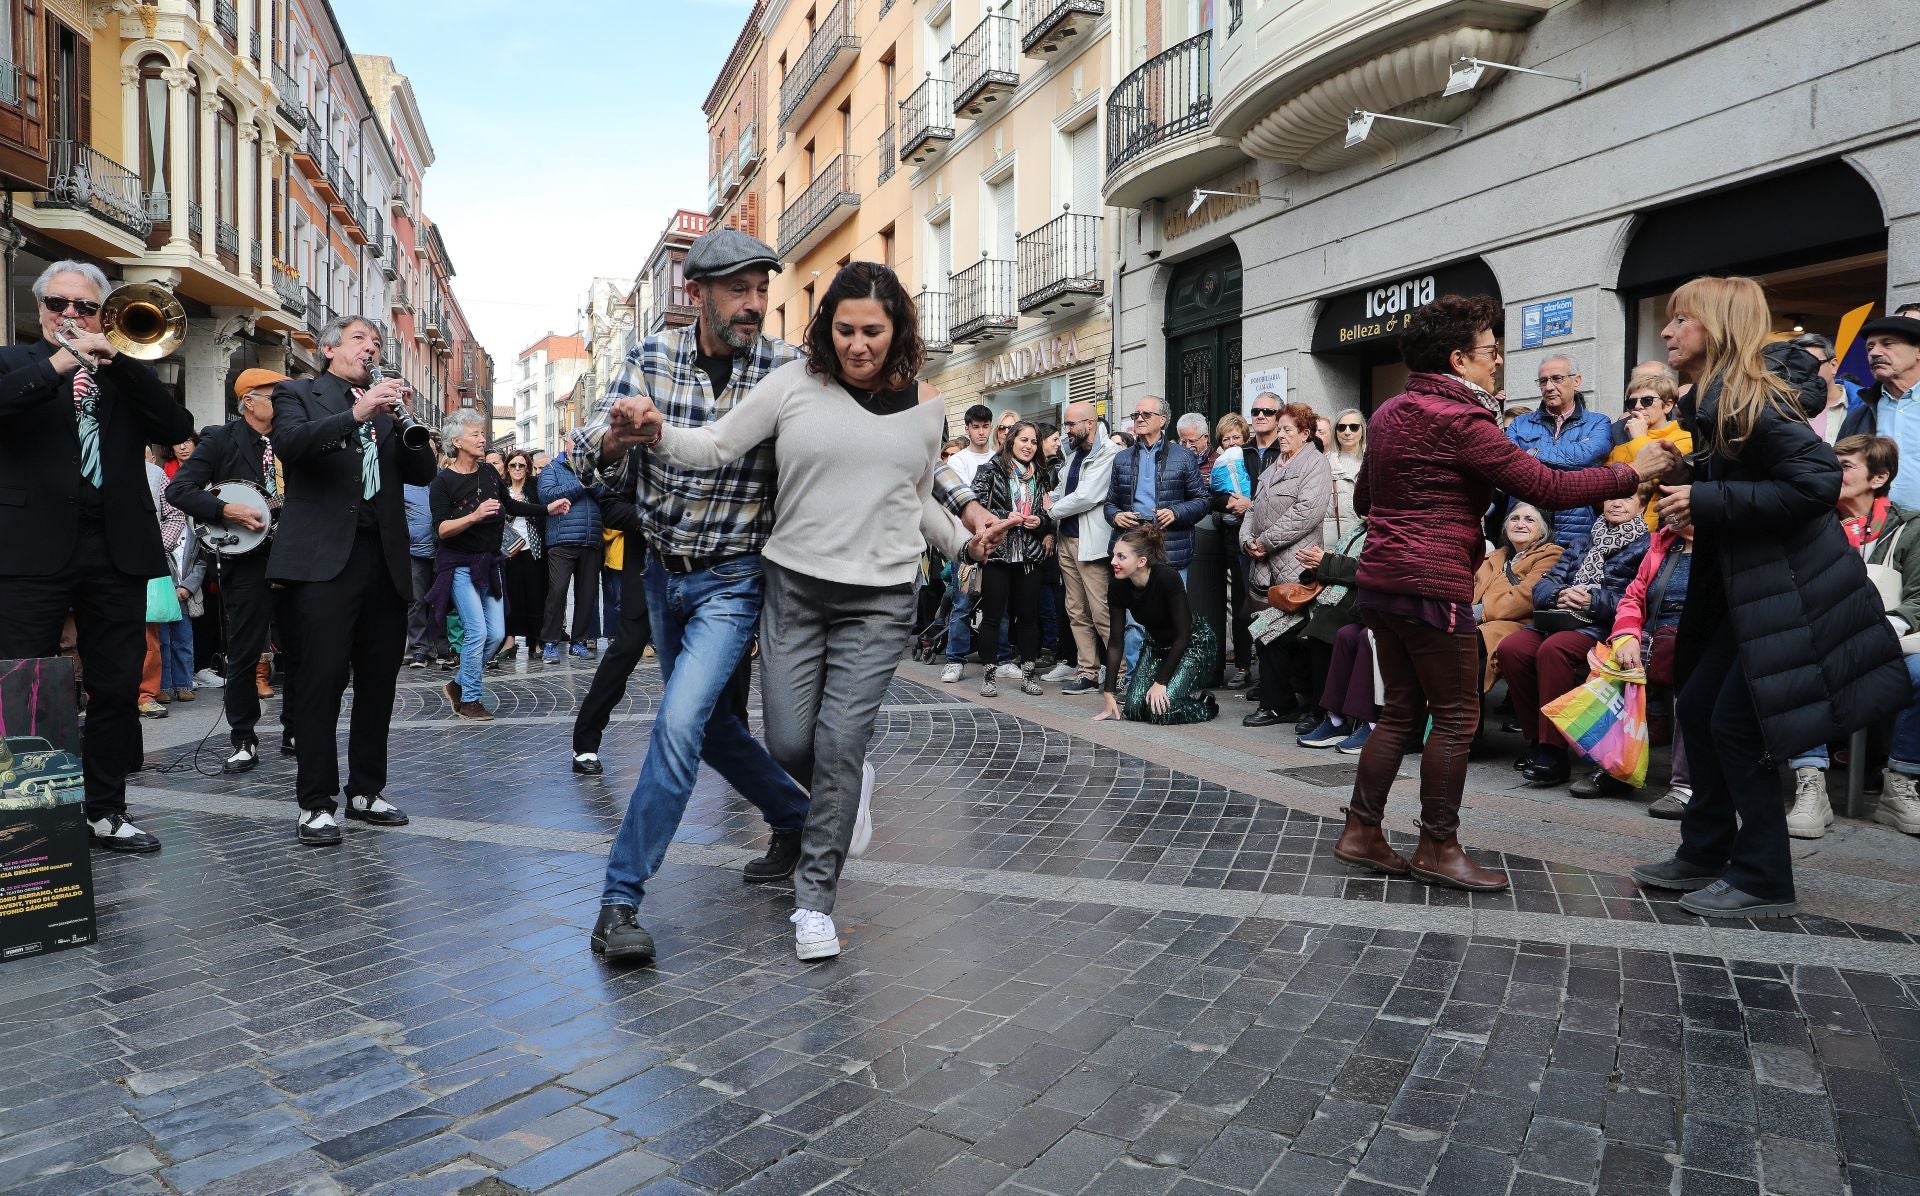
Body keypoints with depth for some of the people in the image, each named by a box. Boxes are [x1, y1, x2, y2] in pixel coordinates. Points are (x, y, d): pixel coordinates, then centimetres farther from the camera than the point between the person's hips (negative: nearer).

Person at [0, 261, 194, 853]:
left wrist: (118, 359, -7)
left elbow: (177, 429, -1)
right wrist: (62, 360, -15)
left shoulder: (126, 373, 15)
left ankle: (105, 811, 19)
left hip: (117, 551, 3)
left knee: (117, 690, 8)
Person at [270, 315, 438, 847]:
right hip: (323, 558, -5)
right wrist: (357, 413, -23)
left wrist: (402, 418, -7)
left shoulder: (386, 403, 20)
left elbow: (423, 472, 8)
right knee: (321, 680, -5)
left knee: (379, 682, 8)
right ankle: (316, 803, 2)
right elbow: (288, 443, -13)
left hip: (385, 560, 5)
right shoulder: (298, 394, 9)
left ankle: (366, 791, 19)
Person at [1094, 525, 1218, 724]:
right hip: (1156, 646, 6)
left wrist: (1161, 682, -22)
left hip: (1194, 645, -6)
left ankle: (1204, 702, 9)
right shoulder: (1118, 588, -14)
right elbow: (1115, 643, -9)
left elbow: (1183, 635, -24)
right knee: (1133, 710, -9)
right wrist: (1109, 694, -11)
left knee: (1162, 711, -21)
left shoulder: (1168, 577, -30)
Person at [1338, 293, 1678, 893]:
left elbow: (1363, 496, 24)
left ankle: (1361, 831, 17)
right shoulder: (1459, 419, -12)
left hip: (1381, 581, 9)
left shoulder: (1388, 414, 15)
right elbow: (1547, 486, -13)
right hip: (1432, 588, -9)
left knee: (1400, 711, 14)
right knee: (1456, 718, 1)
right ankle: (1438, 847, 9)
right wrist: (1633, 471, -2)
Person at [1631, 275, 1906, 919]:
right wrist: (1685, 494, 2)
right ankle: (1705, 854, 22)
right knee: (1696, 704, 10)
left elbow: (1819, 480, -24)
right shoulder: (1714, 400, 10)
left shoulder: (1750, 398, -17)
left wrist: (1707, 501, -22)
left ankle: (1764, 882, 7)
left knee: (1736, 724, -6)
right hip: (1746, 589, 9)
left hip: (1793, 592, -9)